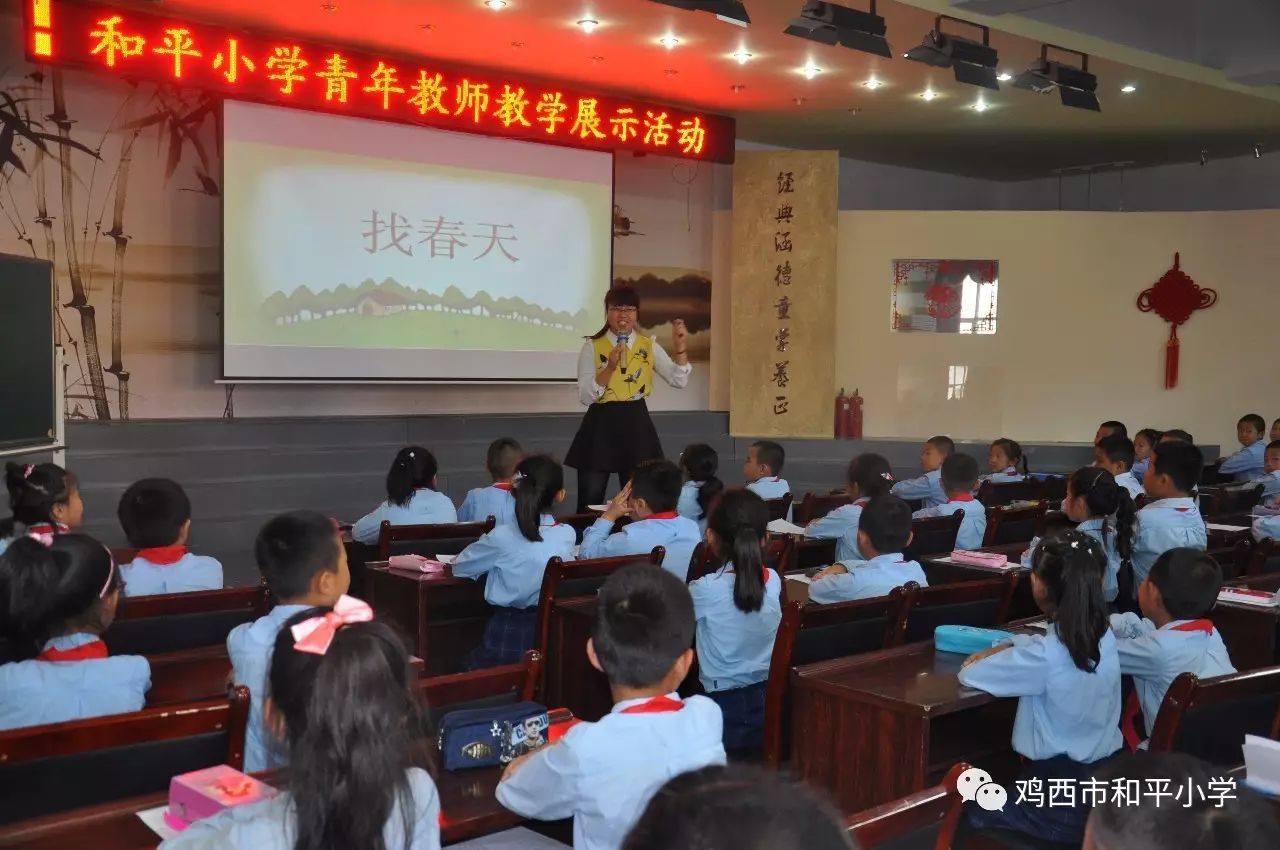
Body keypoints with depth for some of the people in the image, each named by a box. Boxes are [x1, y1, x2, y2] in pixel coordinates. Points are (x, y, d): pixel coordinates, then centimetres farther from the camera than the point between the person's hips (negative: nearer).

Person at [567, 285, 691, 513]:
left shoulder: (649, 346, 5)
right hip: (601, 426, -2)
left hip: (637, 425, 2)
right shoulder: (592, 347, -3)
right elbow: (585, 396, -11)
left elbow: (679, 381, -3)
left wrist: (681, 347, -15)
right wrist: (610, 367, -23)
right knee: (589, 503, 2)